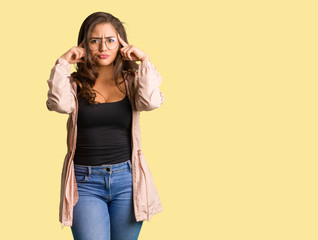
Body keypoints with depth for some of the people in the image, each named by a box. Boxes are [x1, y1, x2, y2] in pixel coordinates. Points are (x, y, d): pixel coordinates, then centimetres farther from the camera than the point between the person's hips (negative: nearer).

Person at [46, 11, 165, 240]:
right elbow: (59, 104, -16)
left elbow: (152, 101, -14)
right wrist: (63, 63, -12)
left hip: (126, 180, 2)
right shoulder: (75, 84, 4)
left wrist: (145, 60, -11)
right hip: (85, 182, -1)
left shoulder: (131, 81, 5)